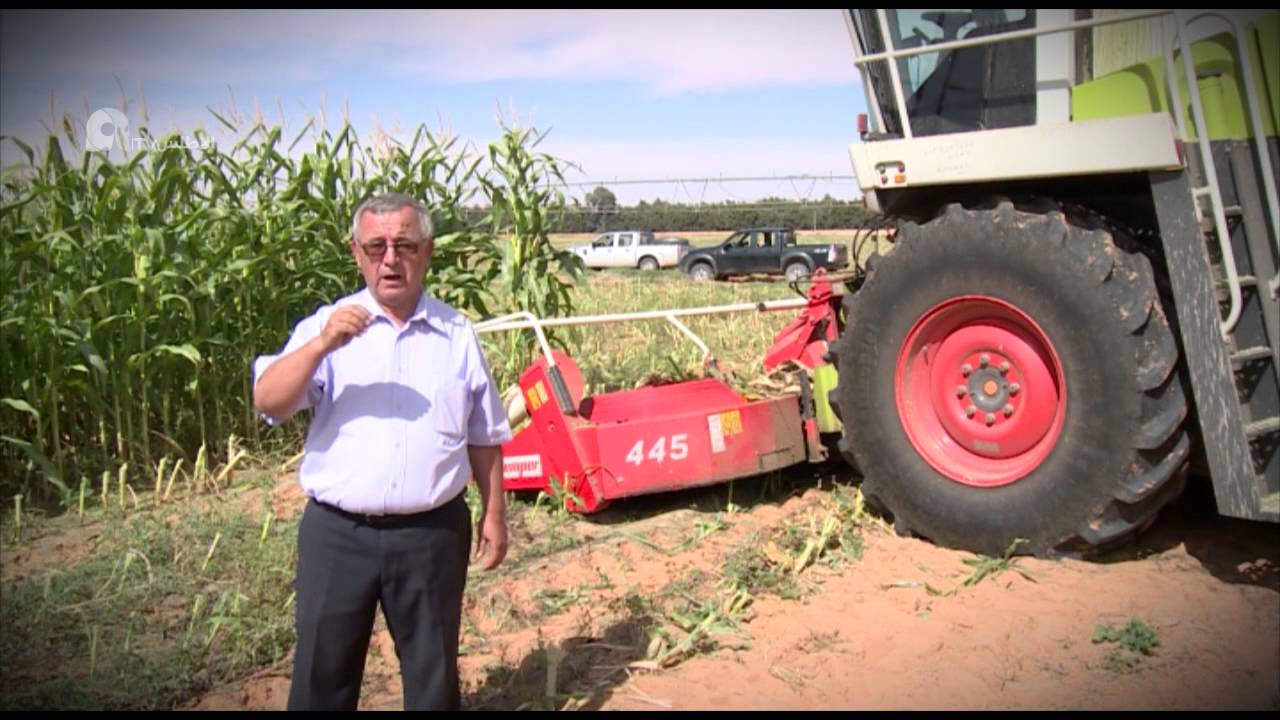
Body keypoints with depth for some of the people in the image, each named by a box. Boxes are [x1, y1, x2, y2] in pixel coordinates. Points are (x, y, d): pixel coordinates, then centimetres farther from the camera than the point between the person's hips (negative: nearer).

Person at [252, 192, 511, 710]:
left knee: (433, 670, 15)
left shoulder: (457, 334, 3)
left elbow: (484, 436, 9)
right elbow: (267, 403, -13)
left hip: (432, 534, 1)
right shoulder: (325, 325, -1)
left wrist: (494, 512, 8)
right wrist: (322, 345, -27)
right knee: (323, 670, 13)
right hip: (338, 532, 0)